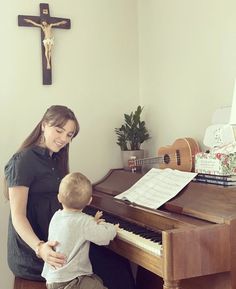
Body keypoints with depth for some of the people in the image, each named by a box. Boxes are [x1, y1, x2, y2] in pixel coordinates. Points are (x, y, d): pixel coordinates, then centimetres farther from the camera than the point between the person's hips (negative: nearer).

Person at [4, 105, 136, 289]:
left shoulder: (55, 161, 15)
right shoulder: (23, 161, -11)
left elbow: (60, 207, 10)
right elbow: (18, 215, -17)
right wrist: (40, 248, -32)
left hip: (56, 240, 8)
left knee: (118, 262, -6)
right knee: (114, 269, -12)